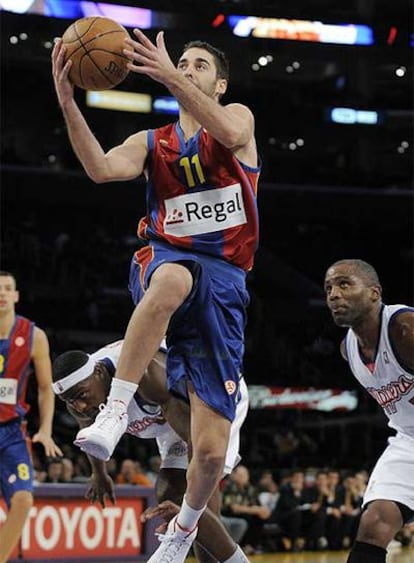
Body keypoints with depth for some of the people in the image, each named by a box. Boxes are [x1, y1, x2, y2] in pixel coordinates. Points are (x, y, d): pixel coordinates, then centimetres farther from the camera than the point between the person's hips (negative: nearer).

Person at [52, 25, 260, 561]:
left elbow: (229, 134, -18)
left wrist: (171, 75, -30)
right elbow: (102, 168, -7)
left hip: (223, 280, -1)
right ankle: (116, 409, -40)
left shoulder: (238, 116, 9)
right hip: (165, 258, 1)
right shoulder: (152, 143, 15)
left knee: (211, 450, -5)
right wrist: (67, 102, -20)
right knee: (174, 278, -44)